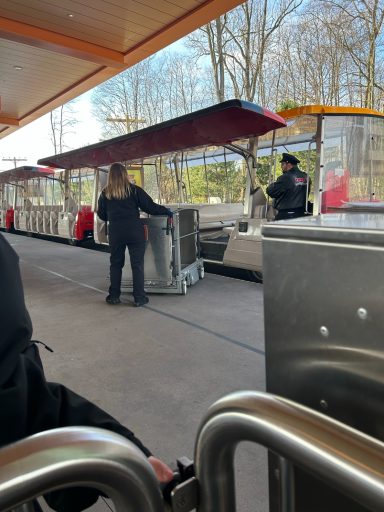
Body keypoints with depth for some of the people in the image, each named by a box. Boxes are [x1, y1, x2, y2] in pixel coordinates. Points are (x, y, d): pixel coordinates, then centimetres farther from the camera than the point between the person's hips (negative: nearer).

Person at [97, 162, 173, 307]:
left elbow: (101, 215, 12)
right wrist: (167, 211, 12)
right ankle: (139, 298, 6)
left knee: (116, 264, 14)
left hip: (115, 233, 2)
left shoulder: (105, 193, 4)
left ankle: (114, 296, 18)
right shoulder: (134, 190, -3)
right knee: (137, 264, 4)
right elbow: (150, 207, -2)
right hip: (134, 231, -2)